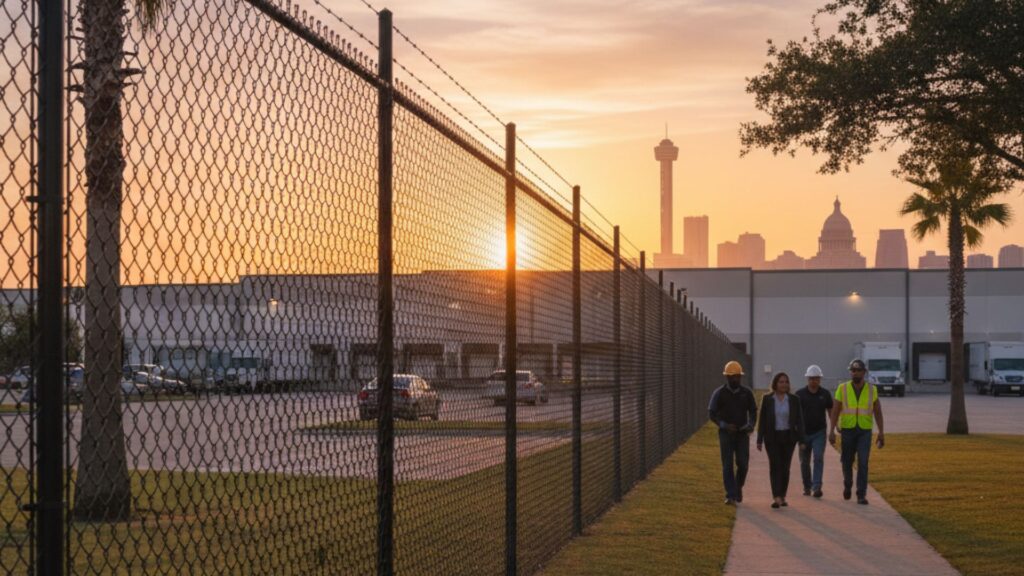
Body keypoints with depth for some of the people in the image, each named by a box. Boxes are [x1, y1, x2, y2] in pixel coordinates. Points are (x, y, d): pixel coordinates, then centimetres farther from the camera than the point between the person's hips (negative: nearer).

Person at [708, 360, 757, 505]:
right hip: (726, 433, -2)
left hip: (742, 434, 2)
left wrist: (750, 425, -11)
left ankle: (738, 487, 26)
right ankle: (731, 496, -8)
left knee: (743, 464, -1)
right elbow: (711, 413, -4)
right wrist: (724, 425, -18)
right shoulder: (719, 393, -4)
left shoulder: (747, 393, 2)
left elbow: (753, 411, 9)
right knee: (728, 465, -7)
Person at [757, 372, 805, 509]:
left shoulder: (794, 400, 2)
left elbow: (799, 421, 3)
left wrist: (801, 440, -3)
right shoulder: (767, 399, 0)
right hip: (772, 437, -1)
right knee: (775, 466, -10)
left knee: (785, 467, 5)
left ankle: (782, 496, 15)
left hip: (788, 437, 1)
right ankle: (776, 497, -18)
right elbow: (762, 420, 2)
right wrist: (760, 440, -1)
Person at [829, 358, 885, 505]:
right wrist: (832, 430, -9)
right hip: (847, 429, 1)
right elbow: (835, 410, -2)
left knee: (863, 462, -11)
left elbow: (877, 411, 6)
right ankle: (847, 485, 39)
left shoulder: (872, 390, 0)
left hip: (865, 431, -1)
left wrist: (881, 432, 2)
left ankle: (861, 495, -8)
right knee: (847, 461, 11)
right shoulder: (842, 388, -2)